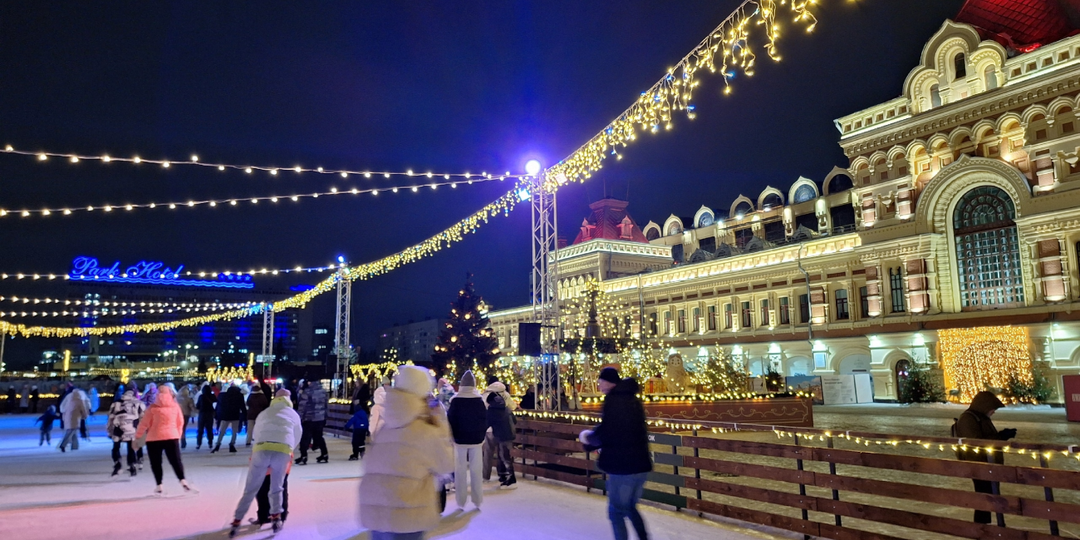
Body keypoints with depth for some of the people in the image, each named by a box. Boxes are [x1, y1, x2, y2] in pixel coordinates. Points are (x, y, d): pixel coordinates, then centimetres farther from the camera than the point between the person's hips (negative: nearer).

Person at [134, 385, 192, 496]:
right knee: (175, 460, 4)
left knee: (156, 463, 8)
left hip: (154, 439, -2)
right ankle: (183, 480, -12)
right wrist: (178, 435, 21)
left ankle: (159, 486, 4)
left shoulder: (153, 408, -3)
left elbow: (144, 423, -3)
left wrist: (137, 437, 7)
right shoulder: (175, 406, 4)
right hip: (171, 437, 2)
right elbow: (180, 423, 10)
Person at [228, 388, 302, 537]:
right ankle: (276, 517, 11)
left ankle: (236, 522, 5)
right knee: (277, 488, 20)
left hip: (262, 449, 0)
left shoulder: (264, 413, 28)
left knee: (250, 489, 9)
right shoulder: (294, 415, 26)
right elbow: (297, 437, 31)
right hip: (283, 451, 0)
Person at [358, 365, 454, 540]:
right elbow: (446, 465, 5)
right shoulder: (426, 432, -6)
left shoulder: (385, 428, 12)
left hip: (374, 511, 6)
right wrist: (440, 423, 7)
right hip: (405, 514, -6)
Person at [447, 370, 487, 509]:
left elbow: (451, 420, -6)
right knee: (476, 469, 8)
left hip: (460, 439, -2)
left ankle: (461, 501, 7)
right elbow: (485, 420, 3)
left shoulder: (456, 400, -10)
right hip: (476, 439, 2)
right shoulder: (479, 400, -3)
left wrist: (453, 435, 6)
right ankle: (477, 500, 10)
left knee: (460, 470, 6)